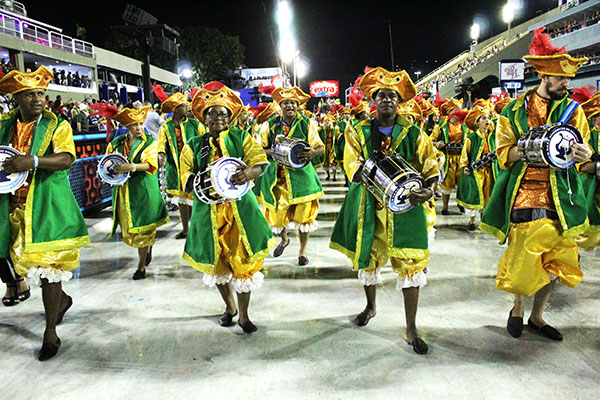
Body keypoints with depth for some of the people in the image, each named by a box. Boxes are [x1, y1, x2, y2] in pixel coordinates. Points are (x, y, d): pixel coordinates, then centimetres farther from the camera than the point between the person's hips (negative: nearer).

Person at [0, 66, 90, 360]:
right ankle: (62, 299, 40)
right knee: (25, 262, 13)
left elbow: (67, 158, -17)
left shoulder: (57, 125, -2)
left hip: (48, 205, -5)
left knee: (47, 265, -5)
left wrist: (33, 161, -31)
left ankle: (50, 333, 7)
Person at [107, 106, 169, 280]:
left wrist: (132, 167, -28)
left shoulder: (149, 142, 1)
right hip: (123, 190, 4)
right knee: (128, 226, 6)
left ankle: (141, 266, 10)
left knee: (142, 228, -2)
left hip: (143, 189, -4)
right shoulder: (116, 143, 10)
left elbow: (150, 164, -12)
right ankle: (148, 247, 36)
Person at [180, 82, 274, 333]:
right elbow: (186, 178, 1)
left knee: (243, 261, -1)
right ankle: (229, 307, 35)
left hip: (240, 208, -1)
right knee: (217, 261, 12)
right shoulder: (193, 146, 9)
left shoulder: (242, 138, 7)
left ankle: (243, 315, 15)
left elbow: (260, 163, -7)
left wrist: (248, 173, -31)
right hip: (209, 210, 2)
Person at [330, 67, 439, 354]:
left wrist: (429, 190, -19)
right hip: (368, 207, 1)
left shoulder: (413, 134, 5)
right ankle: (371, 306, 43)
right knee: (367, 258, 13)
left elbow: (431, 168, 2)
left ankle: (411, 330, 10)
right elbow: (352, 168, -6)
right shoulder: (358, 132, 6)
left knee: (410, 264, -3)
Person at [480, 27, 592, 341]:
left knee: (554, 262, 7)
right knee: (523, 259, -1)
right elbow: (503, 153, 0)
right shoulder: (514, 111, 3)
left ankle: (536, 317, 29)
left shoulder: (572, 109, 10)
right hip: (525, 195, -3)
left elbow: (583, 148, 5)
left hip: (560, 199, 3)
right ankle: (518, 308, 28)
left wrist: (583, 153, -20)